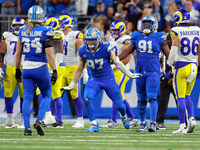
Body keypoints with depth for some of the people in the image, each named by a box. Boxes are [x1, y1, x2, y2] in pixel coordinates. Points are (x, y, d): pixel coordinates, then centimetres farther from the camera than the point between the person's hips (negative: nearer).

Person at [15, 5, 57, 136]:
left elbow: (18, 53, 10)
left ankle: (27, 128, 0)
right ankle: (39, 121, -4)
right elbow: (49, 54, -14)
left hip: (27, 68, 3)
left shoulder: (23, 32, 4)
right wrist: (54, 70, -10)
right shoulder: (45, 32, -10)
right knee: (47, 96, 14)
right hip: (41, 68, -3)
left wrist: (17, 69, 20)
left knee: (27, 98, 5)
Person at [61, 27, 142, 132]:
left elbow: (117, 62, -3)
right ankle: (94, 125, -13)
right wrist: (72, 85, 10)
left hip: (108, 79, -2)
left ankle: (123, 116, 42)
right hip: (95, 79, 2)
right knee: (87, 98, -26)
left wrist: (129, 75, 3)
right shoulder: (83, 51, -8)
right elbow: (79, 70, 6)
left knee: (119, 105, 3)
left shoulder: (105, 48, -17)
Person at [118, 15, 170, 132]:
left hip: (153, 71, -4)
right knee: (141, 99, 8)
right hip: (140, 71, 4)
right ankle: (143, 123, 19)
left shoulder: (159, 38, 0)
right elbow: (127, 51, 18)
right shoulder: (137, 37, 10)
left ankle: (153, 123, -14)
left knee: (152, 97, -14)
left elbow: (168, 54, 6)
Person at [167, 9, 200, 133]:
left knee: (181, 98, 1)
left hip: (181, 67, -5)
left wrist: (169, 65, -7)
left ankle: (183, 126, -1)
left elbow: (174, 49, -19)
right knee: (187, 95, 19)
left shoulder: (176, 32, -10)